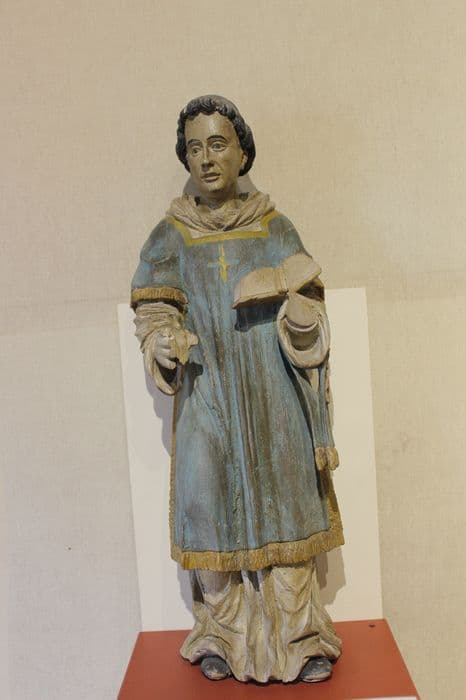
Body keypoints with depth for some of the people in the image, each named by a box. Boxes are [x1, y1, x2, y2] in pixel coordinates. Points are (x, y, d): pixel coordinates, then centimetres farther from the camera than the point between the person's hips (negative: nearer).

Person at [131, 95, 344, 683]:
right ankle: (222, 636, 22)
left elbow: (308, 318, 2)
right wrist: (163, 345, -18)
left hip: (272, 397, 0)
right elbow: (154, 313, 4)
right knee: (212, 508, 2)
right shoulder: (171, 235, 5)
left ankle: (298, 637, 20)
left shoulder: (274, 227, 5)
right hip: (207, 397, 0)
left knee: (283, 507, 3)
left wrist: (297, 312, -20)